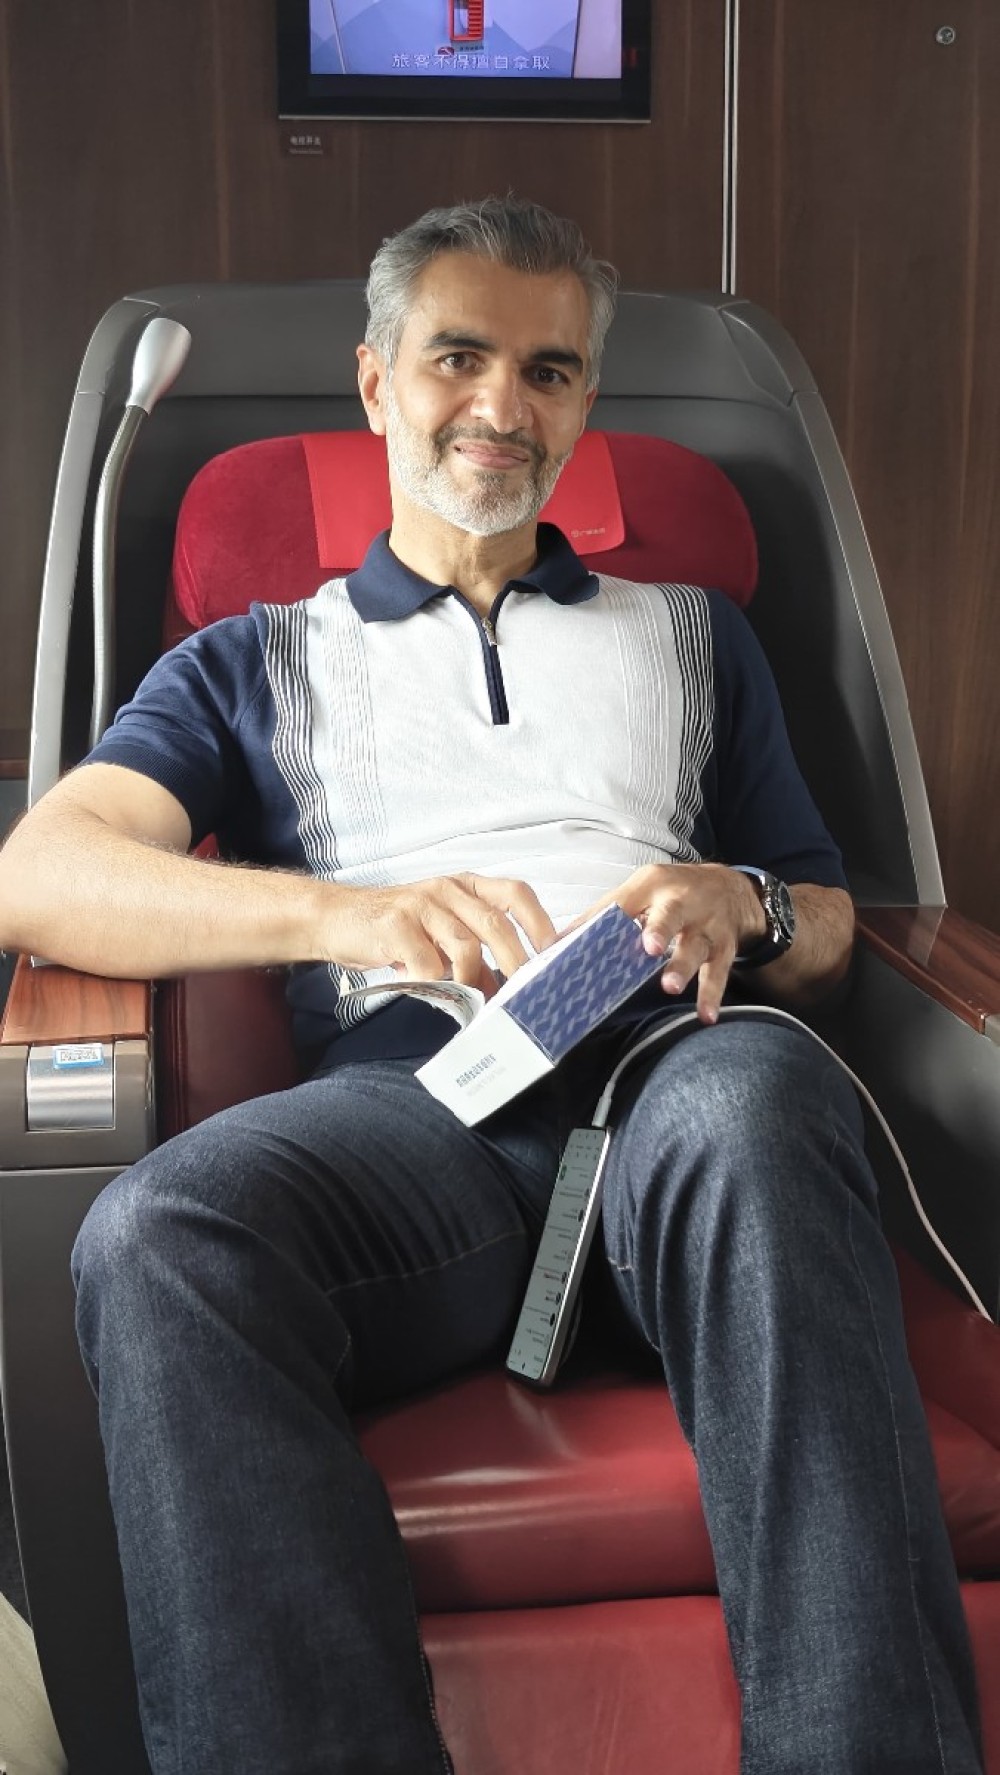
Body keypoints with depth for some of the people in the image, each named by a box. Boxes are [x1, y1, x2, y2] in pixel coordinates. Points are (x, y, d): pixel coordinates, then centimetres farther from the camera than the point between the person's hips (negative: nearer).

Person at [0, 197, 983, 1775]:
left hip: (672, 1062, 1)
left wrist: (740, 907, 0)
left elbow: (829, 921, 28)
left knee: (752, 1099, -38)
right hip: (410, 1090, 0)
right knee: (154, 1235, -34)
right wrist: (349, 910, -14)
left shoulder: (689, 631, 31)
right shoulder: (260, 661, 24)